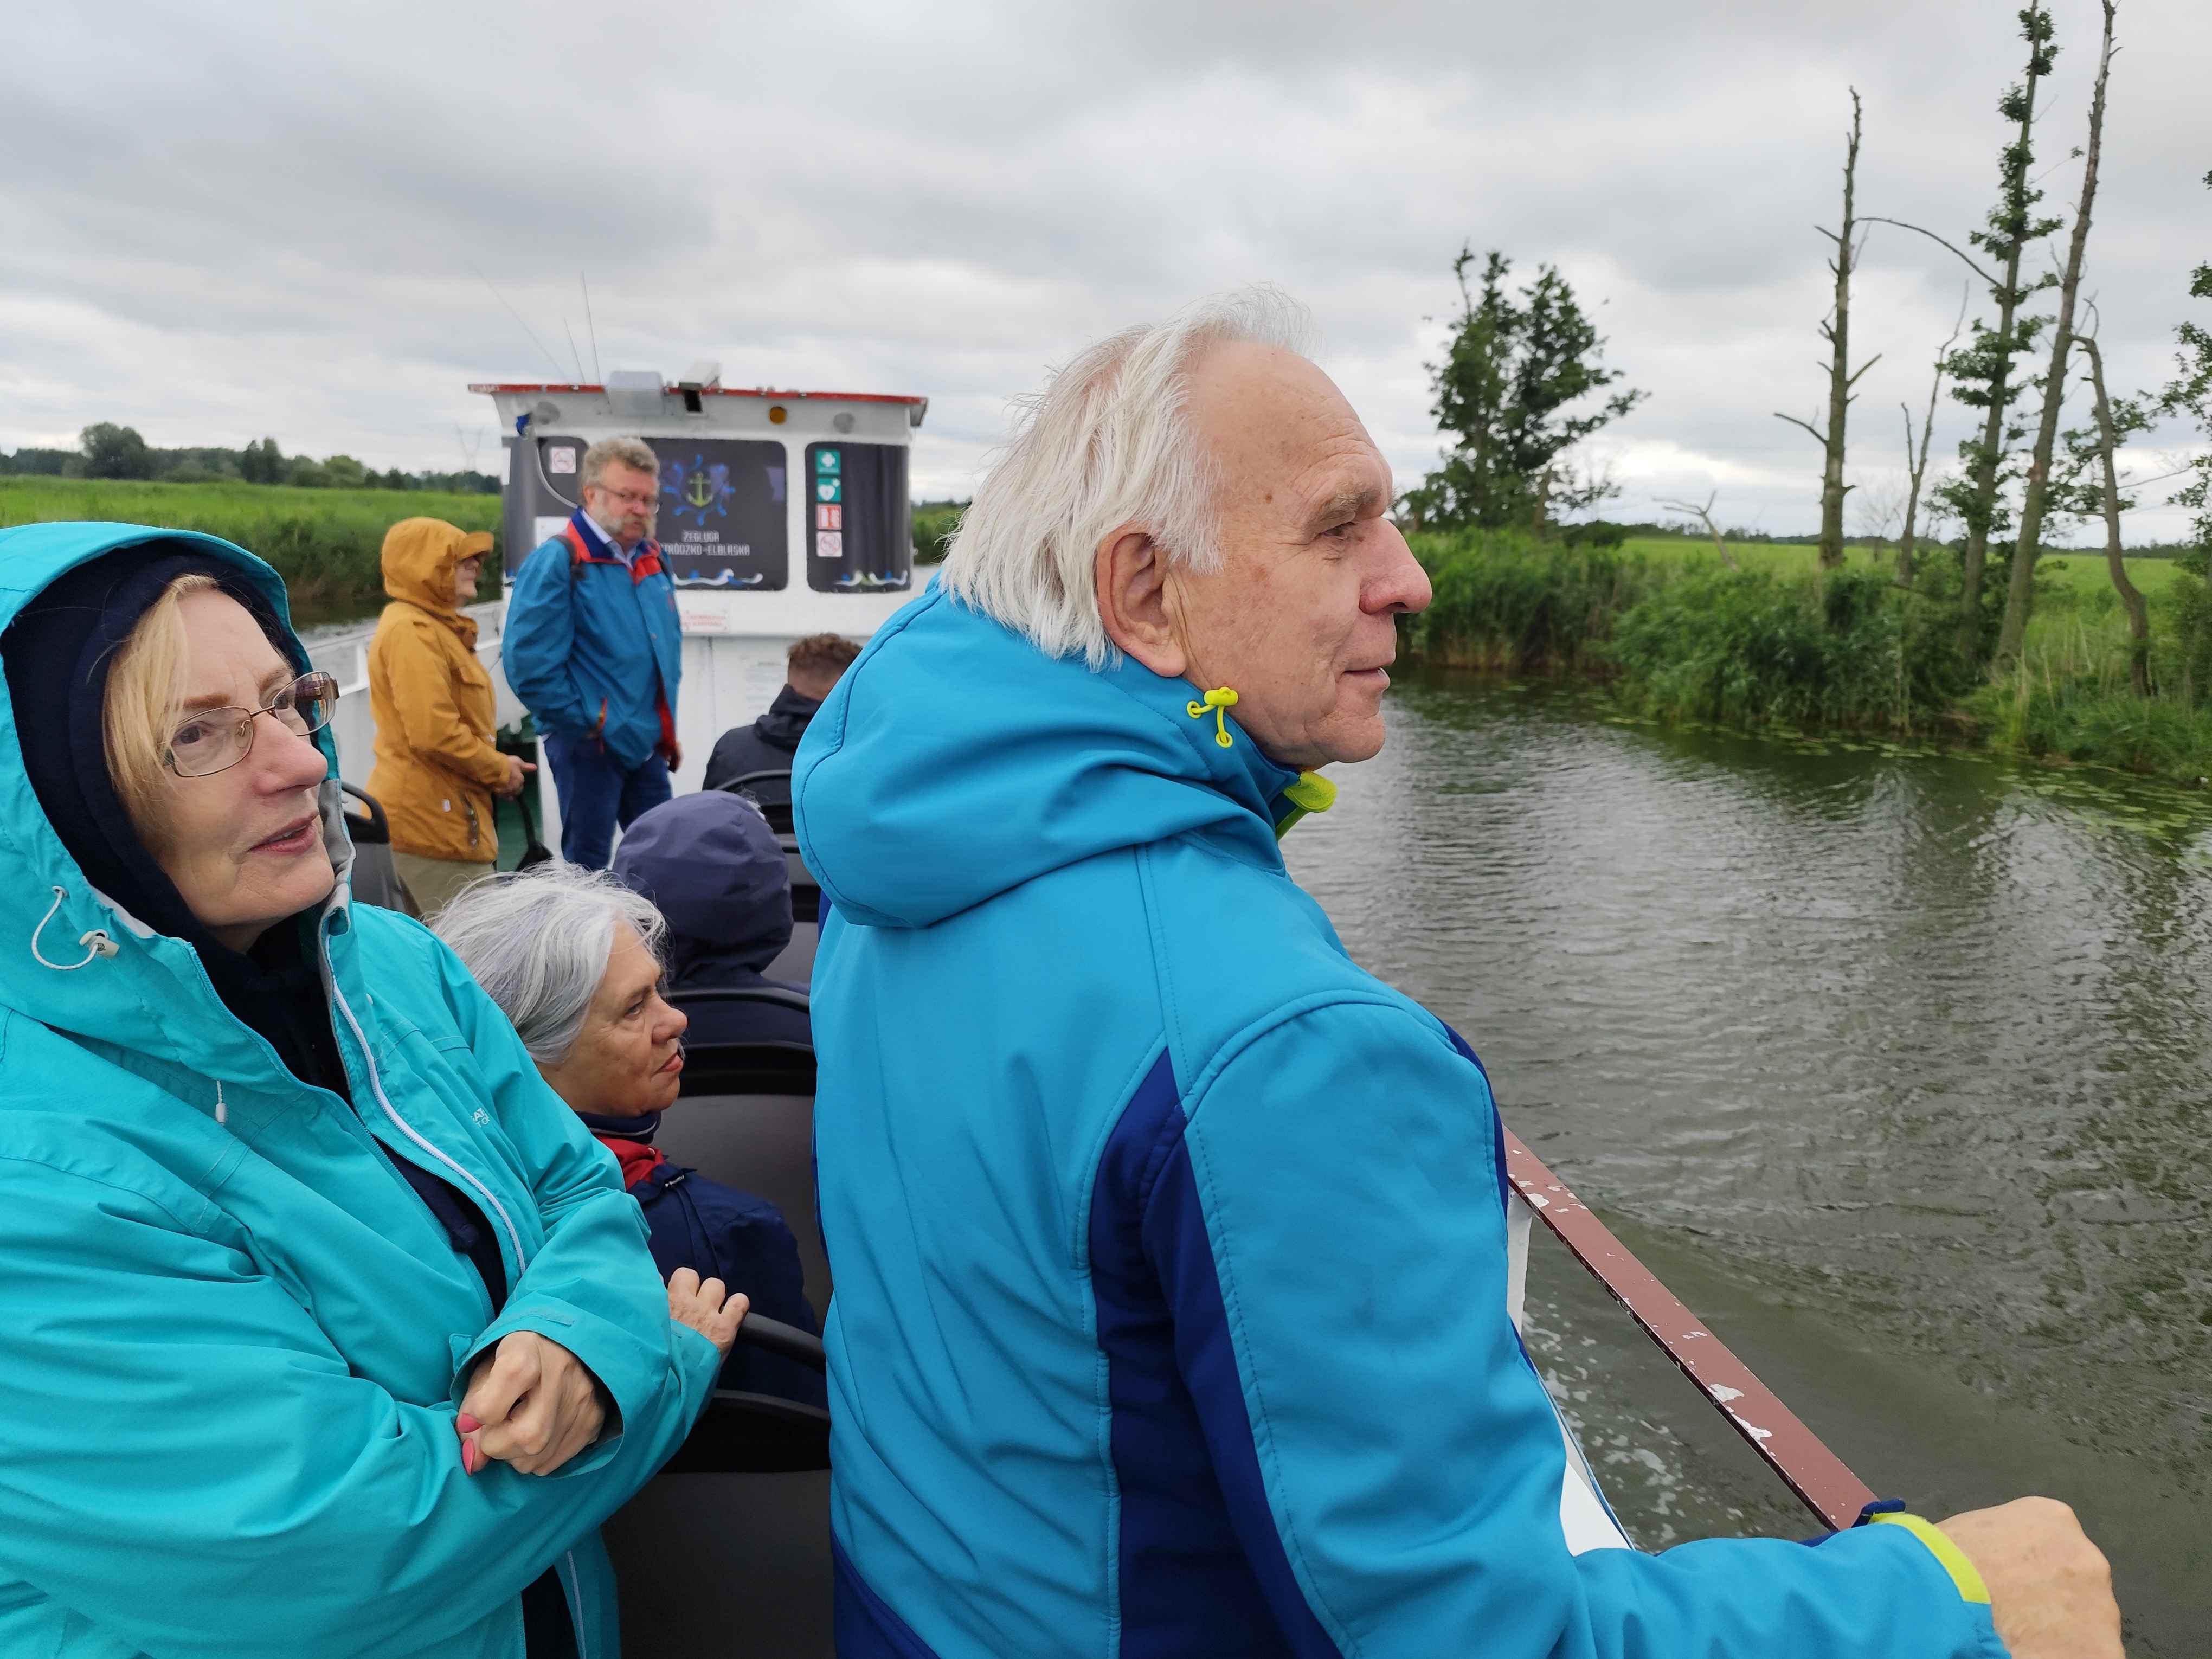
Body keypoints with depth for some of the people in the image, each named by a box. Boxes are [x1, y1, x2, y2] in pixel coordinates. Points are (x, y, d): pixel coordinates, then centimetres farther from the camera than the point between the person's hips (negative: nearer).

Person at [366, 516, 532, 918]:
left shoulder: (434, 626, 17)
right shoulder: (411, 630, -16)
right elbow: (434, 734, -25)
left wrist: (496, 767, 7)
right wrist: (499, 770, -11)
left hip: (440, 811, 11)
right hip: (428, 814, -11)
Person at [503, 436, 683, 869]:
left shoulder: (652, 563, 11)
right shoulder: (557, 562, -12)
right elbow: (529, 663, -19)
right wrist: (585, 720, -13)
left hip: (648, 745, 7)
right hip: (590, 746, -7)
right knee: (586, 866, 1)